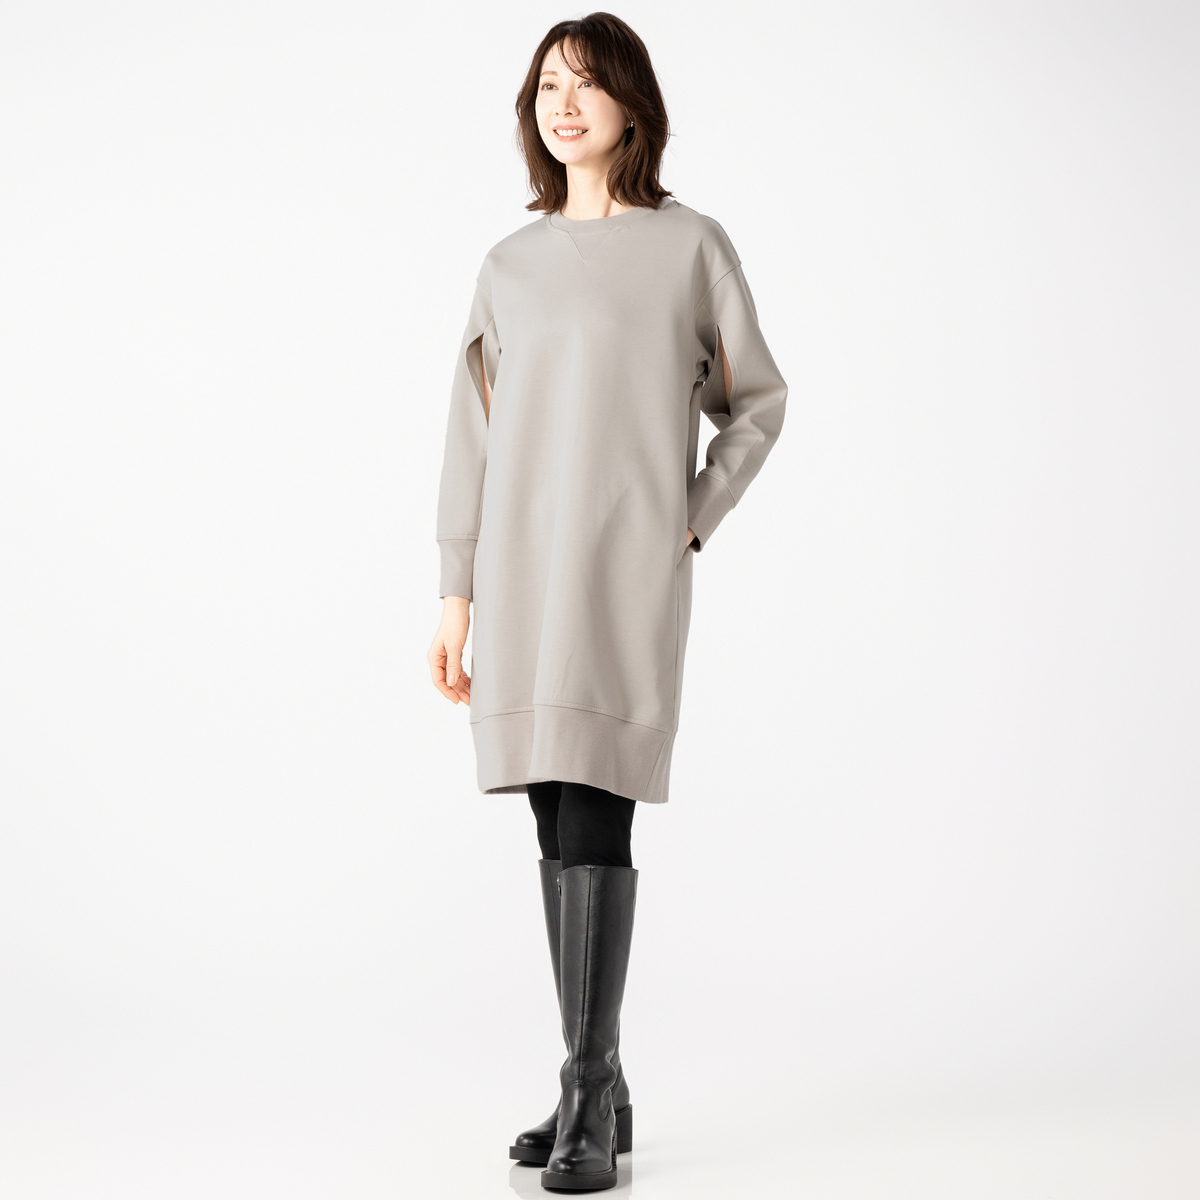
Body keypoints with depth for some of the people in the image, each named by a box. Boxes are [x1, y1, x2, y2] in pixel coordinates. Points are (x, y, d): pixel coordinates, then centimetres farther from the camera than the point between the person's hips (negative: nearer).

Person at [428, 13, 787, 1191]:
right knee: (557, 827, 6)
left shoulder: (692, 246, 3)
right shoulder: (510, 264, 12)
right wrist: (455, 594, 6)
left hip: (627, 574, -4)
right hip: (522, 572, 4)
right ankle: (599, 1088, 15)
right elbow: (473, 435, 11)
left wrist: (693, 522, -2)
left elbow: (757, 400, 10)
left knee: (593, 818, -11)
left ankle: (588, 1100, -4)